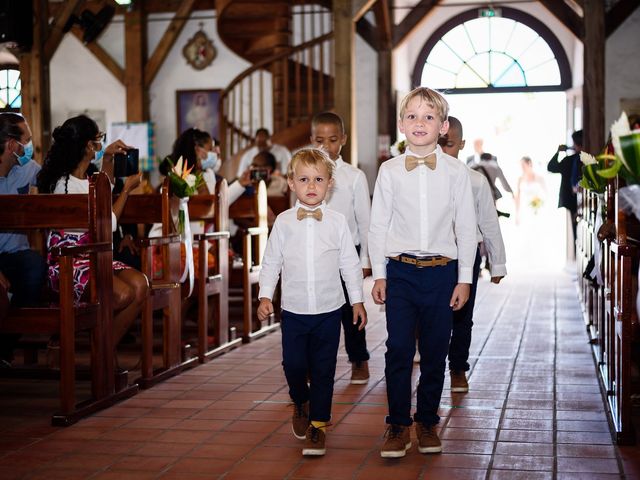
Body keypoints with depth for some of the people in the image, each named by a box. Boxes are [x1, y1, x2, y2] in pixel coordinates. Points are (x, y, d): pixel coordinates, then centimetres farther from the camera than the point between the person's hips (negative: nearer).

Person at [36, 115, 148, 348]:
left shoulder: (86, 180, 14)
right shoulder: (64, 184, -14)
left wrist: (108, 157, 28)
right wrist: (127, 189, 2)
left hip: (93, 256, 9)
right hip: (67, 261, -9)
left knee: (140, 284, -20)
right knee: (123, 294, -31)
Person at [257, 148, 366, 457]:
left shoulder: (337, 222, 0)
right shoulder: (284, 222, 1)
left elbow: (350, 263, 5)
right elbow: (271, 261, 6)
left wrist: (357, 300, 6)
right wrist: (265, 296, -1)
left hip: (329, 309, 0)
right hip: (294, 310, 1)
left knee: (323, 368, 3)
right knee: (293, 364, 2)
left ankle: (318, 423, 16)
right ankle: (301, 403, 33)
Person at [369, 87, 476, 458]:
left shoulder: (456, 172, 0)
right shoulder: (390, 171, 1)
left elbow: (466, 228, 3)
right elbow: (378, 225, 5)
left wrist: (464, 278, 0)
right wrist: (379, 274, 2)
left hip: (442, 271, 0)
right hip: (400, 270, 0)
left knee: (435, 352, 7)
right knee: (399, 350, -2)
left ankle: (427, 422, 22)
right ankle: (398, 425, 11)